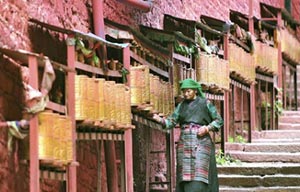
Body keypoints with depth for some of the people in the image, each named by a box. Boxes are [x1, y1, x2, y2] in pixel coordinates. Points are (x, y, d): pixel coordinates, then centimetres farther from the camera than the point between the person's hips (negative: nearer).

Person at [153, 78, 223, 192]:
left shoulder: (205, 103, 3)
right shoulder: (181, 105, 13)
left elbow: (219, 121, 5)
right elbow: (171, 122, 5)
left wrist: (207, 128, -12)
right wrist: (160, 120, -15)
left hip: (200, 144, -4)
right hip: (185, 144, 4)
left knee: (199, 174, -14)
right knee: (186, 177, -3)